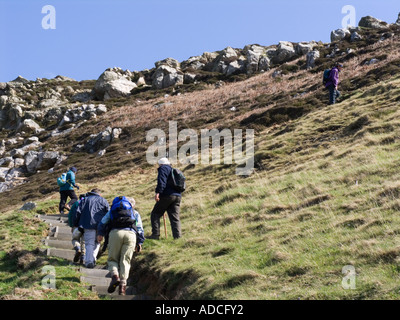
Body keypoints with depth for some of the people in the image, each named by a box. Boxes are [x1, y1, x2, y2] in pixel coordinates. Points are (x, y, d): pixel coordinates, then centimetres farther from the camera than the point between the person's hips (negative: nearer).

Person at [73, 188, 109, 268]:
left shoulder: (85, 200, 16)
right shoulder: (103, 201, 18)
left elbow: (78, 212, 7)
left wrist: (75, 225, 10)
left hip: (88, 225, -1)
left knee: (89, 244, -2)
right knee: (97, 243, 16)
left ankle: (89, 262, -14)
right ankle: (93, 260, 5)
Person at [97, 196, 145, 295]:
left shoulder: (112, 210, 32)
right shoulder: (135, 213, 31)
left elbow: (103, 222, 22)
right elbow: (140, 229, 22)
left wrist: (100, 234, 27)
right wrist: (139, 243, 22)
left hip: (115, 232, 0)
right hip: (131, 234, 0)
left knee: (112, 259, 7)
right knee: (125, 260, 2)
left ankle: (115, 275, -20)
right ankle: (123, 283, -14)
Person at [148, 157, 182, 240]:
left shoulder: (163, 168, 2)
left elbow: (161, 181, -16)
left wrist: (158, 192, -23)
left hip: (167, 195, -7)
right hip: (177, 196, 7)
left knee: (155, 214, 2)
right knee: (175, 217, 5)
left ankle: (155, 234, -5)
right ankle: (177, 235, -5)